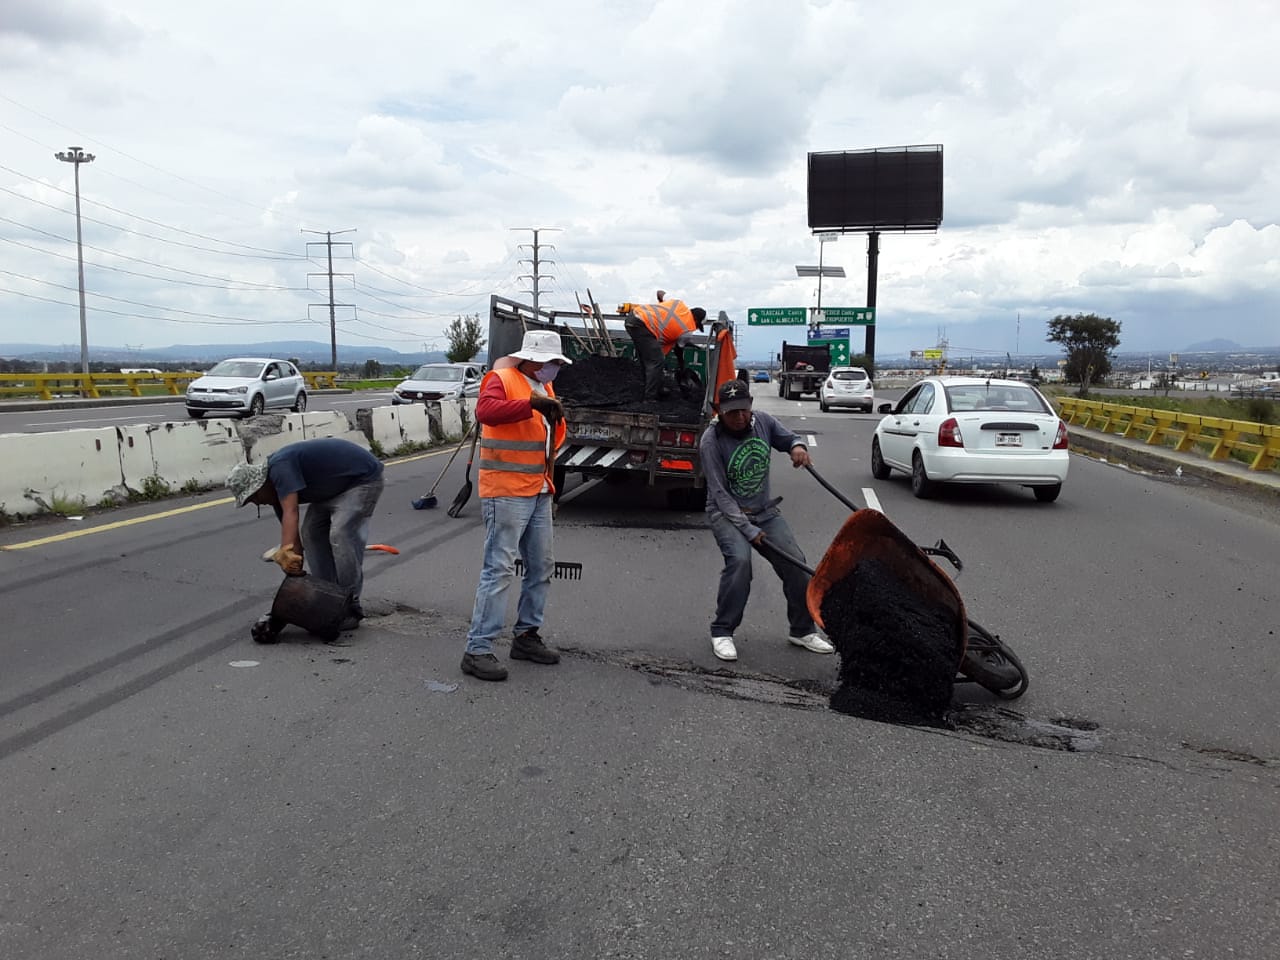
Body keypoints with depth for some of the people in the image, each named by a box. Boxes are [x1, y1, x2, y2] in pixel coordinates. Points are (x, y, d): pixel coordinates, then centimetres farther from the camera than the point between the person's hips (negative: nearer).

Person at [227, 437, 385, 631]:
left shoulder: (280, 467, -26)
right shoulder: (277, 486, 1)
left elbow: (290, 514, -36)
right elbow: (290, 528, -1)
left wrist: (287, 554, -43)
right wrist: (295, 566, -10)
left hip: (363, 478, -10)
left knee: (341, 534, -21)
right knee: (310, 532, 4)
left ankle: (350, 609, -13)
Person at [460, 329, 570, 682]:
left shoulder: (544, 387, 17)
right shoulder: (501, 379, -10)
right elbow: (485, 410, -31)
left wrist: (555, 416, 6)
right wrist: (531, 404, -36)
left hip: (539, 493, 9)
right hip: (506, 492, -9)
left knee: (542, 567, 14)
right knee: (500, 568, -10)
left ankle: (526, 635, 28)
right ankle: (477, 650, -5)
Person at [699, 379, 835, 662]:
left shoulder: (763, 421, -4)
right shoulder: (711, 440, -18)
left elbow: (788, 439, 13)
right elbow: (720, 494, -18)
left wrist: (797, 446, -13)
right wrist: (747, 529, -22)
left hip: (764, 511, 5)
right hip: (726, 512, -5)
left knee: (795, 561, -6)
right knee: (739, 559, -30)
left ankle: (802, 630, 13)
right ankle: (722, 632, -15)